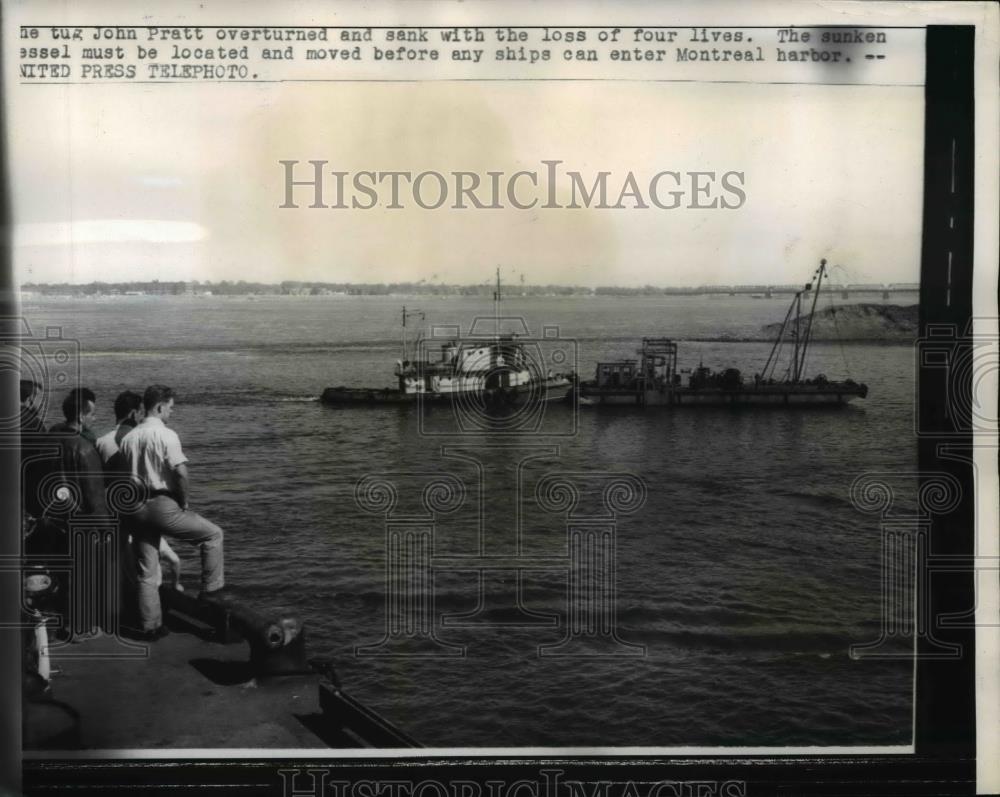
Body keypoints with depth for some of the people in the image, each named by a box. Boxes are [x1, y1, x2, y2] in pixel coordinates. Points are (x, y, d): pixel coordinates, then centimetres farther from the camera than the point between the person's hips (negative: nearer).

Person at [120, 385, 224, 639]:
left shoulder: (128, 438, 11)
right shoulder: (166, 435, -11)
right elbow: (181, 472, -21)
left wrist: (134, 502, 18)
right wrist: (184, 503, -8)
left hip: (137, 508, 7)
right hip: (162, 506, -7)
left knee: (146, 573, 12)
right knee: (213, 534, 10)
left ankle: (150, 626, 17)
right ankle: (211, 589, 10)